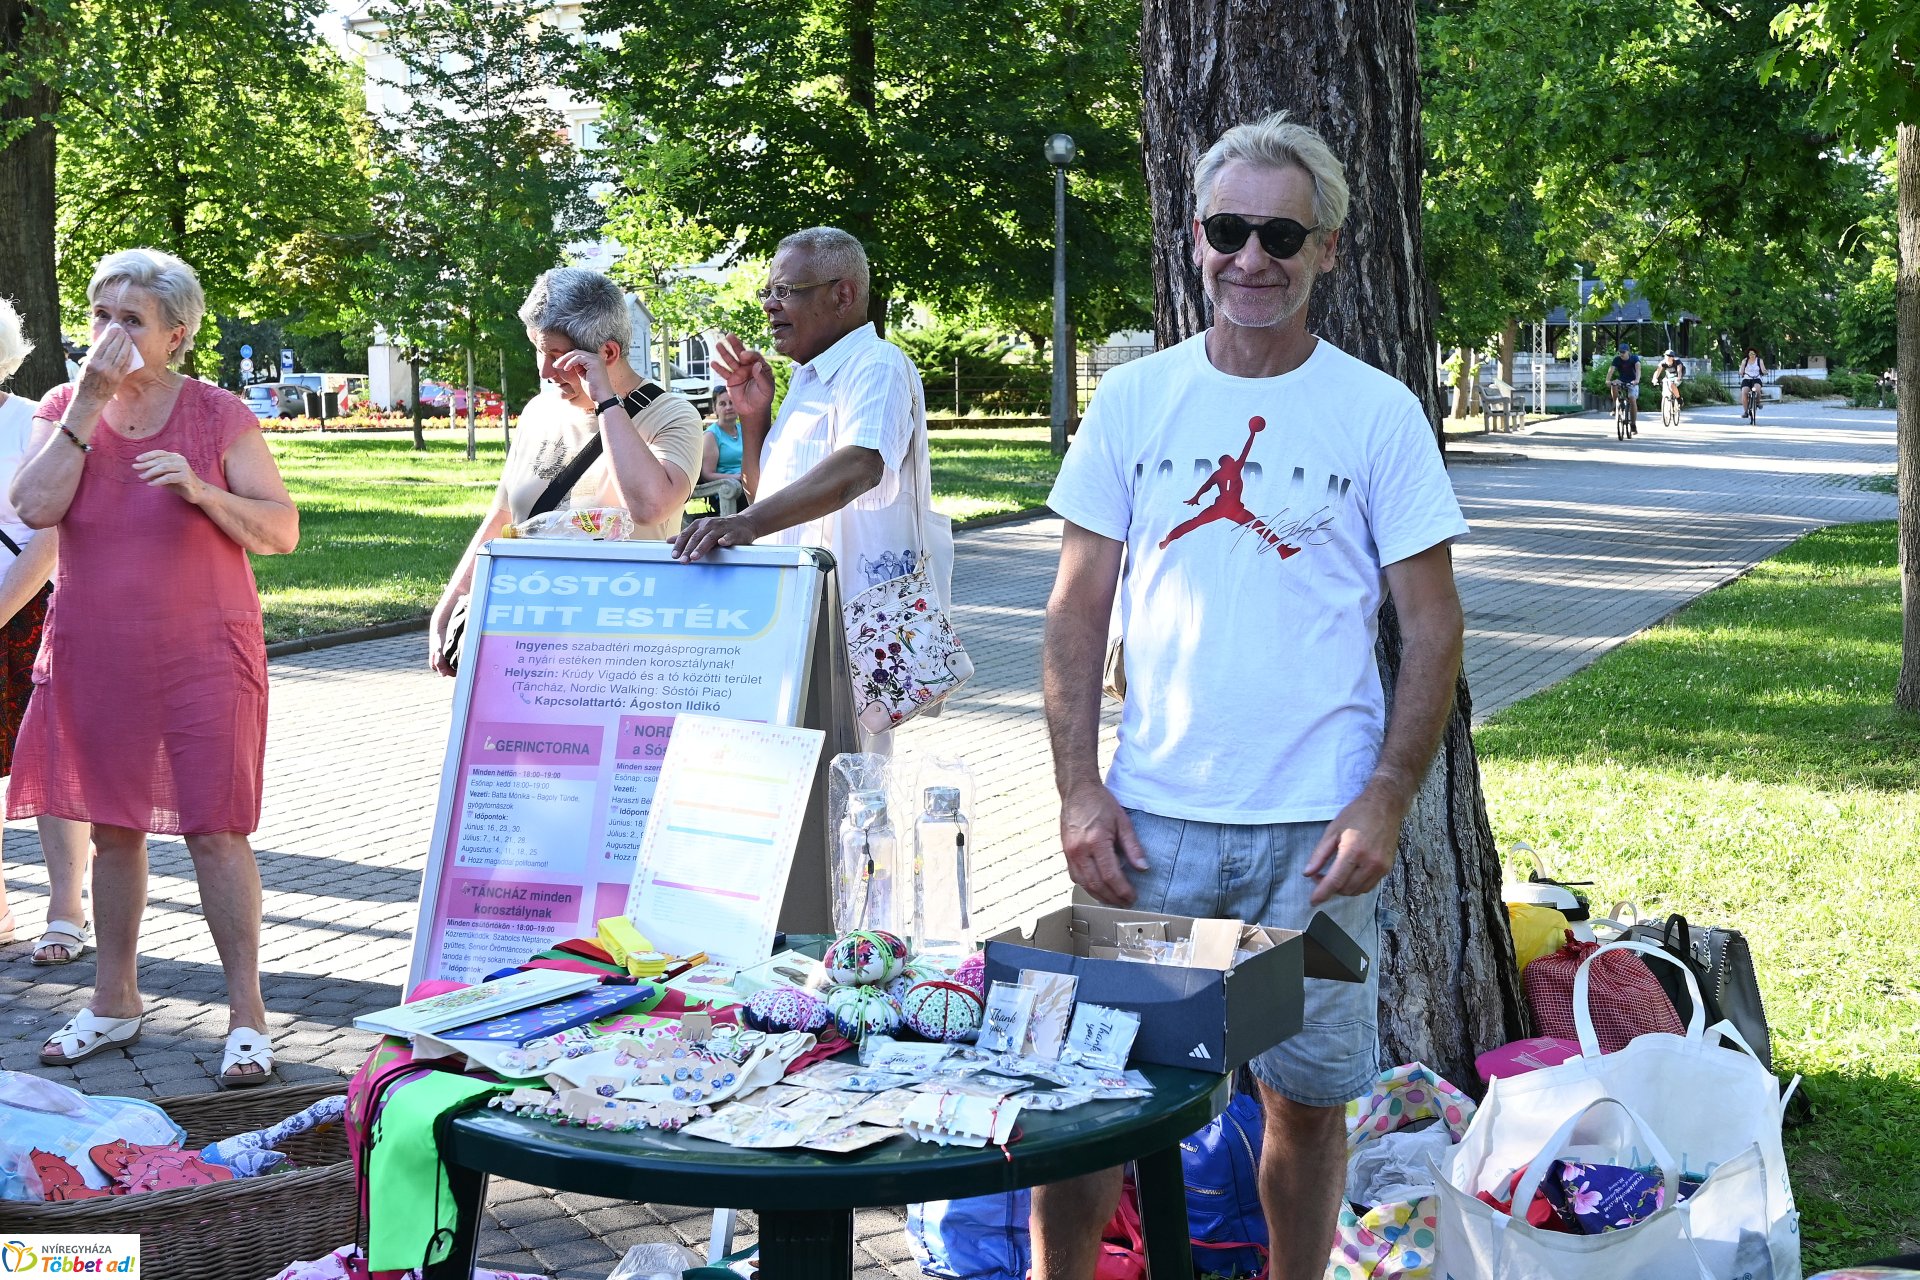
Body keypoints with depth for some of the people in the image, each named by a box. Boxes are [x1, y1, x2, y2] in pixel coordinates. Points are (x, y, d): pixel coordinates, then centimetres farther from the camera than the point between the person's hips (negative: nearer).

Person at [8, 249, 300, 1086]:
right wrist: (91, 404, -15)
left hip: (203, 656, -3)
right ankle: (114, 1001, 27)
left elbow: (282, 531, -6)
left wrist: (203, 492, -22)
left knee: (215, 830, -5)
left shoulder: (220, 417, -4)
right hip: (95, 658, 3)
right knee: (112, 827, 13)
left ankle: (246, 1014, 3)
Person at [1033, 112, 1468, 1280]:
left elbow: (1432, 629, 1)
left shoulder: (1379, 413, 0)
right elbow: (1079, 608, 6)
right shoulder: (1134, 399, 4)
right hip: (1151, 816, 1)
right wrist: (1079, 788, -2)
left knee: (1309, 1093, 9)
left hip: (1318, 828, -1)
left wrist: (1387, 802, -8)